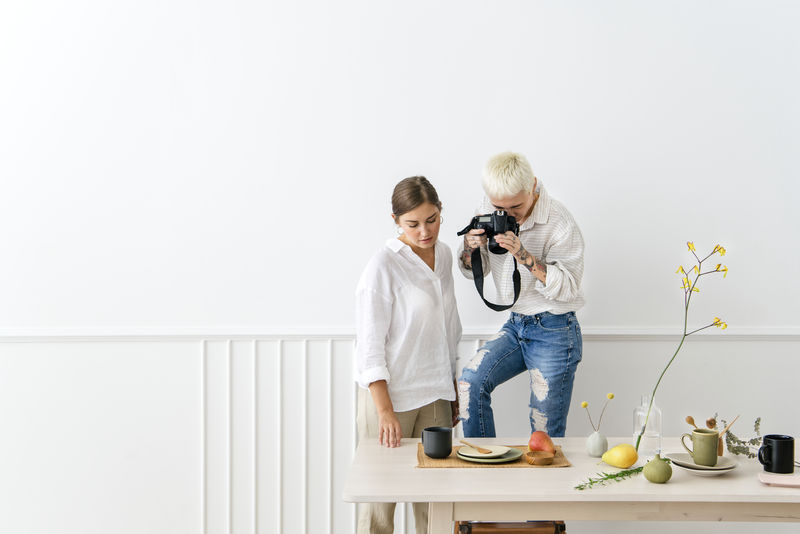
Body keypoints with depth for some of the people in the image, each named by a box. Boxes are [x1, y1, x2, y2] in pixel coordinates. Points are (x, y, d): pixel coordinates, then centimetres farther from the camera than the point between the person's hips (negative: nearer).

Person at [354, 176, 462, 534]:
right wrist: (385, 410, -20)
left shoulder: (443, 255, 8)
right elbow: (370, 345, -14)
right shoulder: (384, 265, -12)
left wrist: (453, 392, 17)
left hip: (435, 395, 6)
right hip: (389, 390, -6)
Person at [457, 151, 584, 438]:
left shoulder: (559, 223, -17)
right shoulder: (489, 211, 0)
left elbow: (568, 287, -20)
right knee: (471, 380, -17)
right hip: (515, 325, 5)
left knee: (545, 433, -1)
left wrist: (525, 256, -31)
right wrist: (470, 247, -14)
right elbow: (474, 271, 10)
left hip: (554, 331, -5)